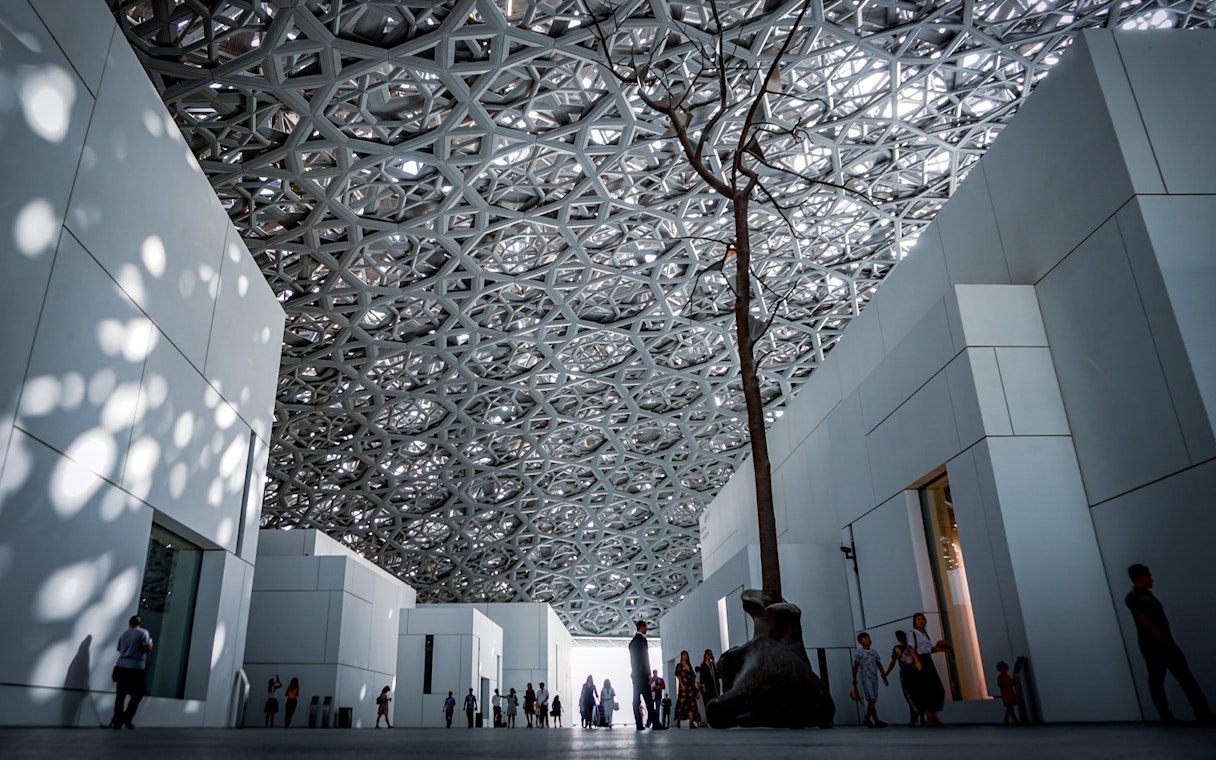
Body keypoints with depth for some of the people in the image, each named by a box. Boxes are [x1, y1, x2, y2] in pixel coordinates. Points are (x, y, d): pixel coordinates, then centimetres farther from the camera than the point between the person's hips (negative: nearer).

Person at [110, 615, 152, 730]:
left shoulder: (124, 634, 14)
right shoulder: (143, 632, -4)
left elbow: (120, 650, 17)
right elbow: (147, 649, -11)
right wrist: (150, 642, 9)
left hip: (122, 667, 5)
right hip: (136, 669, -5)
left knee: (120, 695, 9)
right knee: (136, 695, 8)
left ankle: (117, 721, 9)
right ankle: (126, 719, 1)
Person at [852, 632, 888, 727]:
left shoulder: (874, 652, 15)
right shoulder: (859, 652, 0)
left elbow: (879, 665, 13)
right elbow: (855, 667, 1)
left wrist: (884, 676, 3)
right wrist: (854, 679, -1)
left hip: (874, 678, 6)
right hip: (865, 678, -6)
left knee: (873, 700, 7)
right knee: (871, 699, -14)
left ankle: (867, 720, 20)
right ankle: (876, 721, -19)